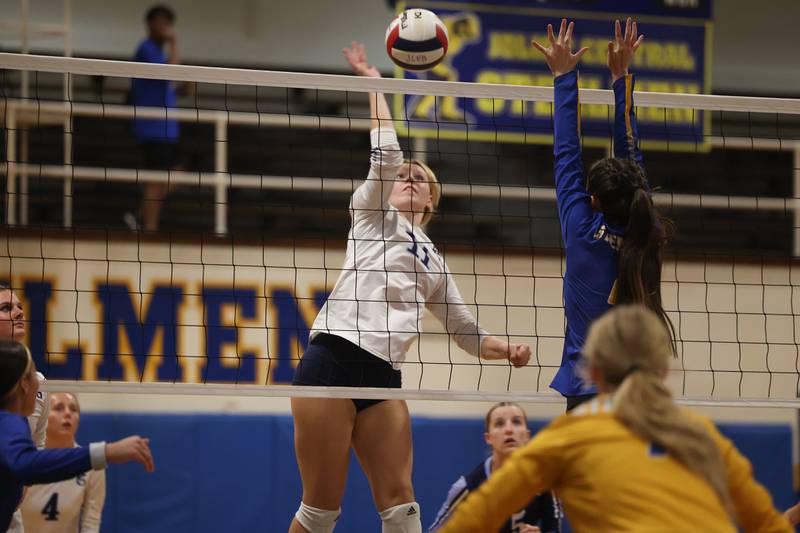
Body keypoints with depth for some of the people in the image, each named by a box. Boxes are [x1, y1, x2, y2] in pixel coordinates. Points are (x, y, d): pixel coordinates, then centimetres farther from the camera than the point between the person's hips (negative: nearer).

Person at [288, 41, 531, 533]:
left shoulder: (434, 262, 26)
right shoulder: (374, 214, 15)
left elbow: (468, 334, 26)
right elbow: (386, 151, 1)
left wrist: (506, 350, 7)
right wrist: (374, 81, 7)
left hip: (383, 378, 4)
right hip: (332, 360, -4)